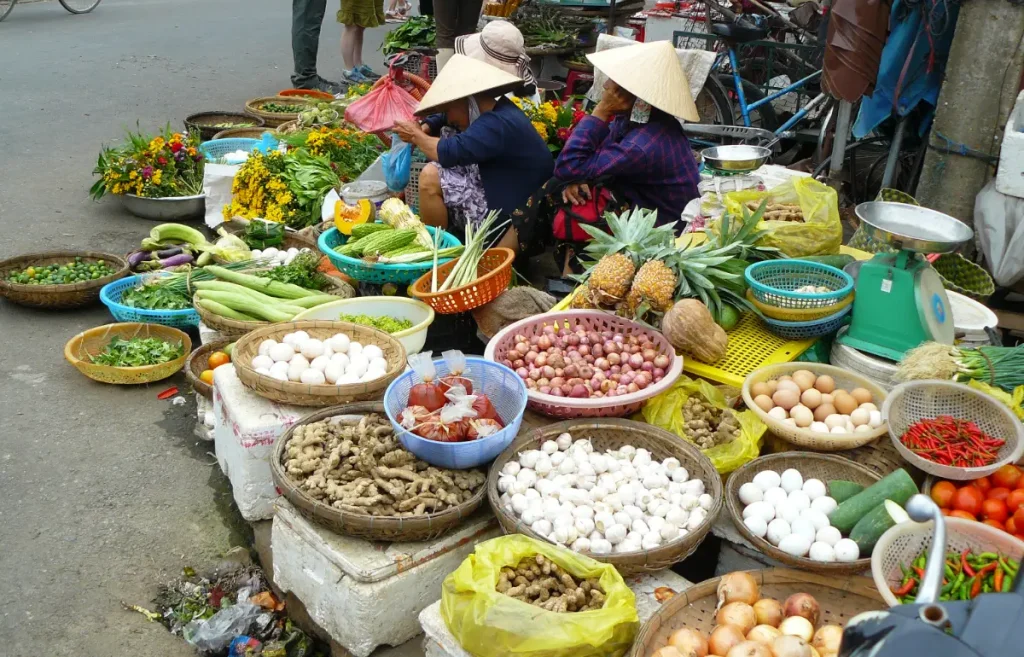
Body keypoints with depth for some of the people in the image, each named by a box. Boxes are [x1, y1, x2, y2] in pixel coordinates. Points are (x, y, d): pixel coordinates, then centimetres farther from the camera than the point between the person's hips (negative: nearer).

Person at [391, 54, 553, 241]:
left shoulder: (498, 124, -25)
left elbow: (449, 153, -33)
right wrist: (422, 130, -1)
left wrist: (416, 136, -15)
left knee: (430, 177, -22)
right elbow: (443, 120, 19)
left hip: (506, 216, -10)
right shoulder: (492, 109, 5)